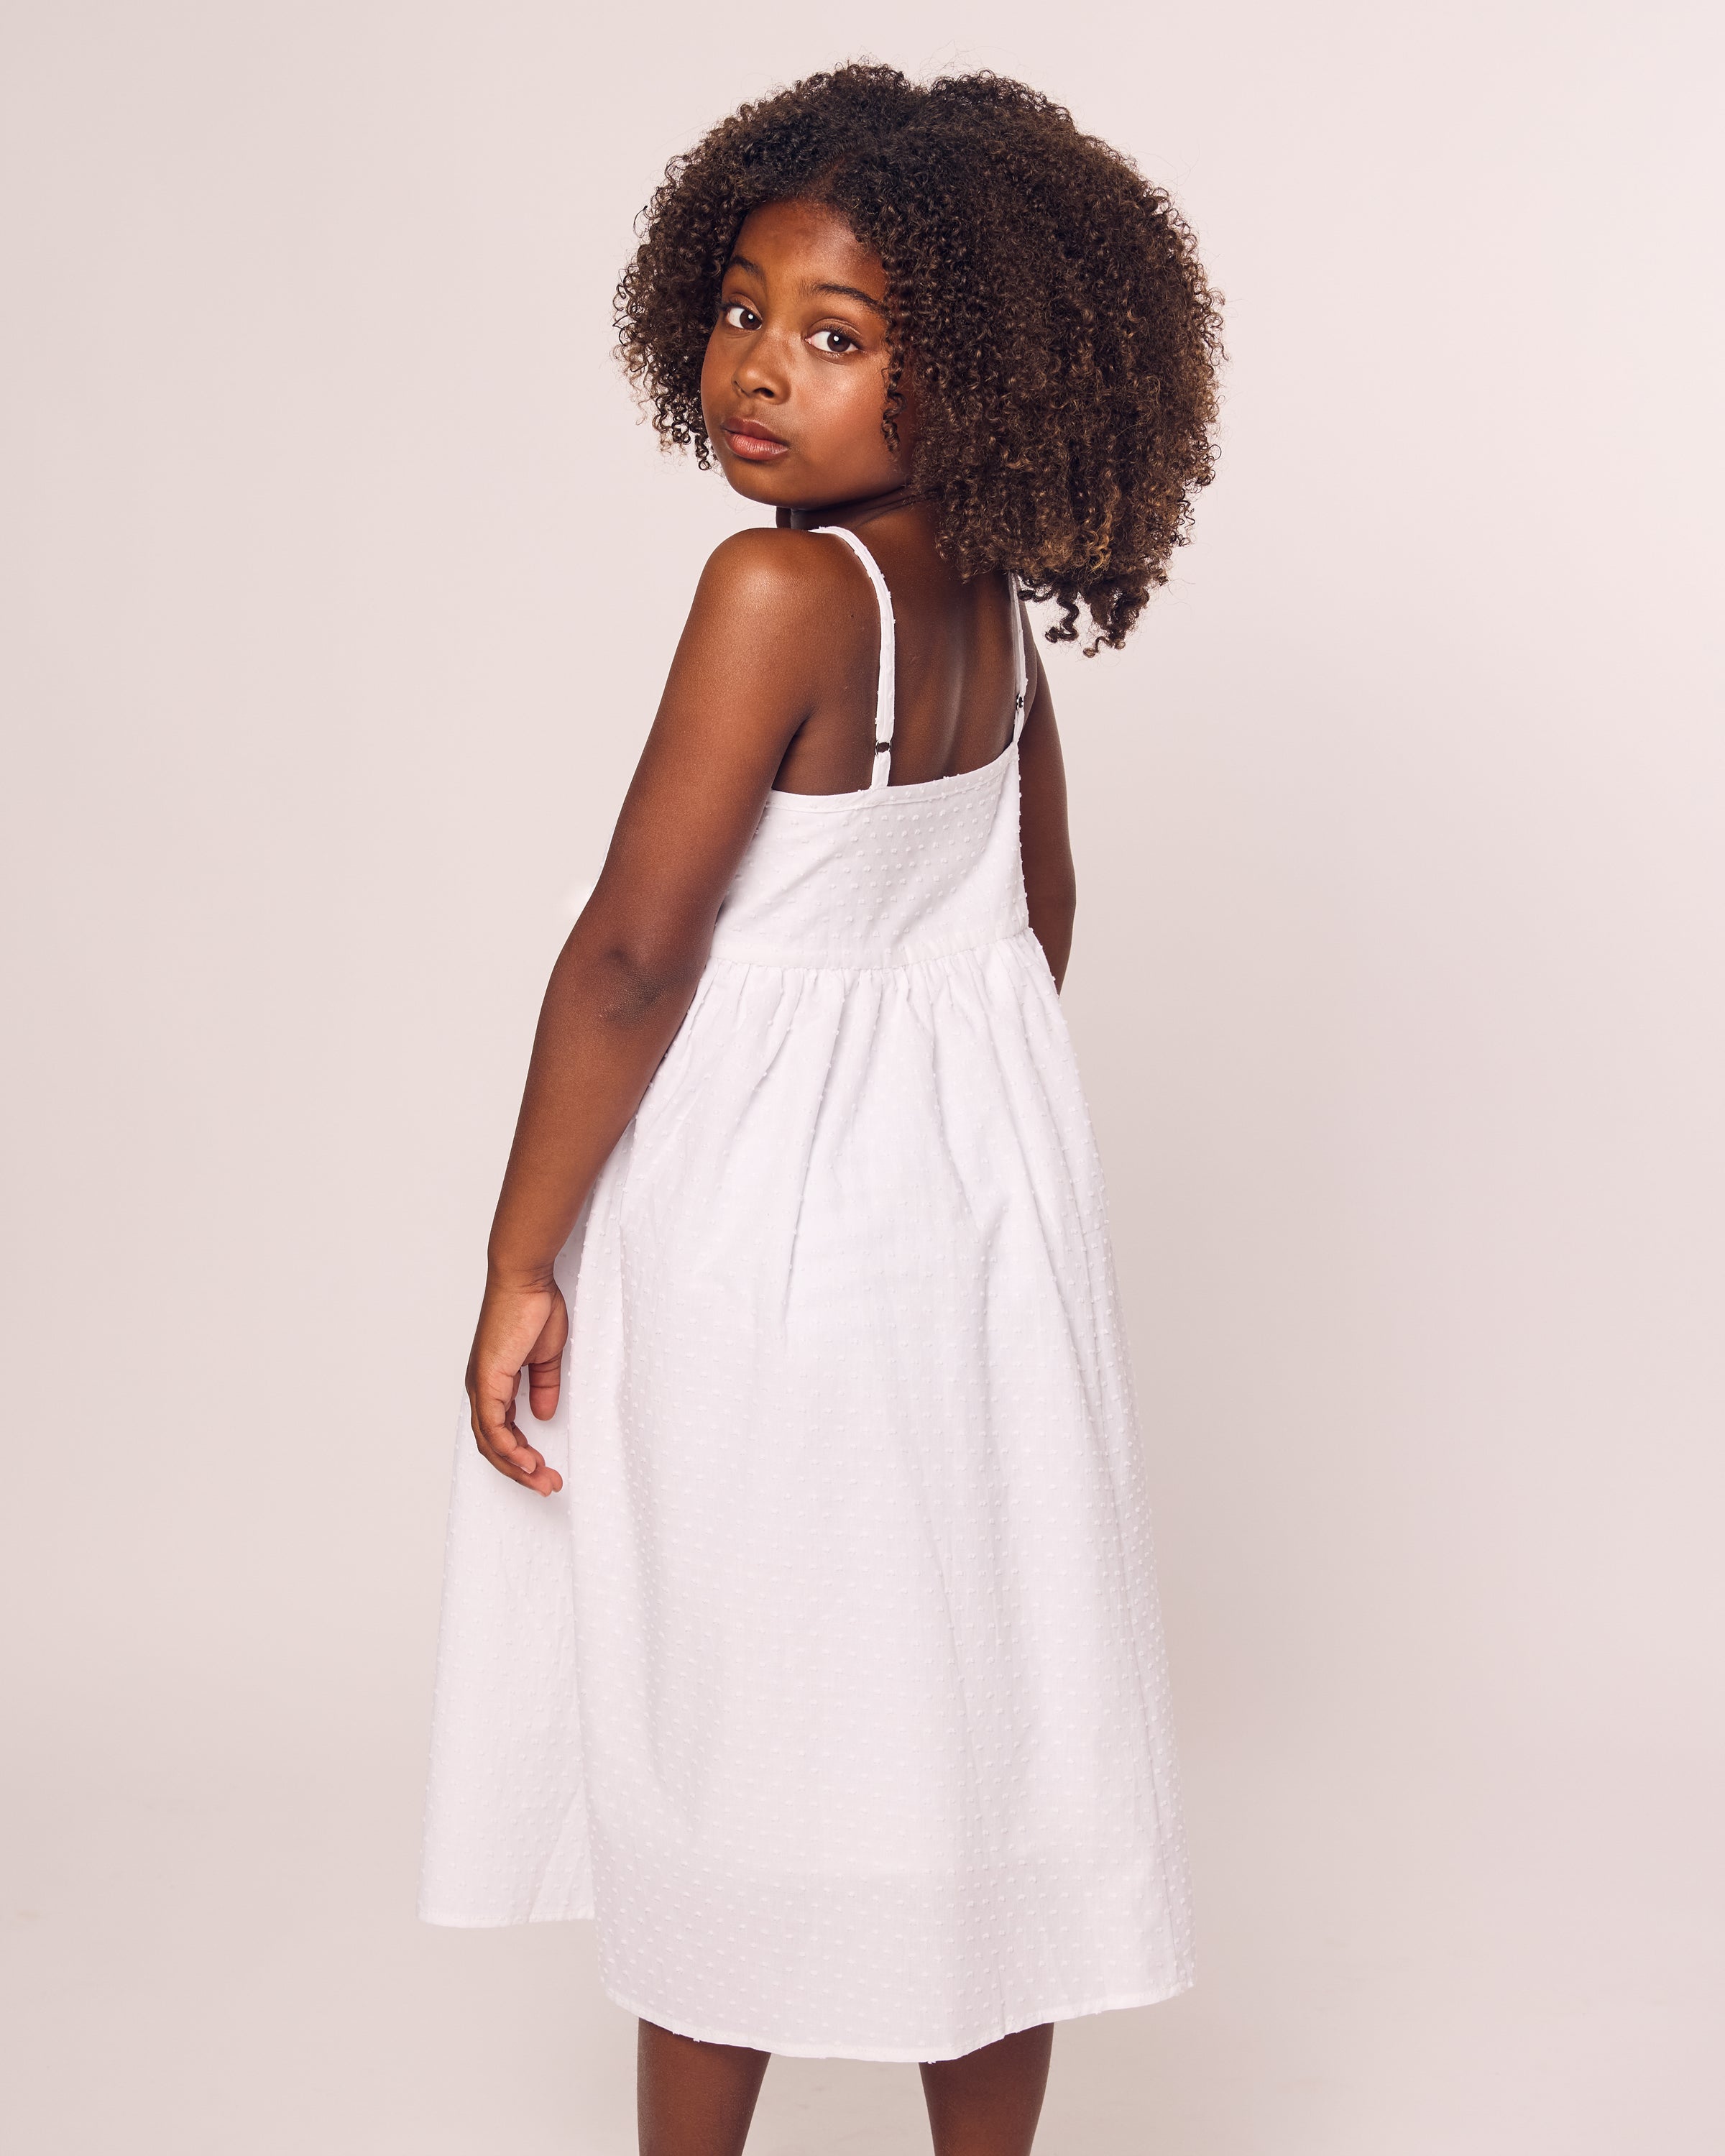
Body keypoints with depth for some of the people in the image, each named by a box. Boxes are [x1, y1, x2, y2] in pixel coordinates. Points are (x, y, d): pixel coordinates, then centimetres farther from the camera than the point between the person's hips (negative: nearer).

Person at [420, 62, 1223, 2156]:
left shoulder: (782, 589, -22)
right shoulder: (988, 600, 1)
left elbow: (631, 959, -21)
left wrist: (521, 1259, -13)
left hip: (755, 1220, -7)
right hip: (978, 1193, 7)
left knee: (713, 1733, 10)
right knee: (967, 1707, 16)